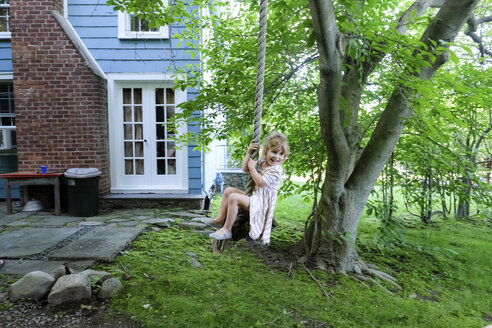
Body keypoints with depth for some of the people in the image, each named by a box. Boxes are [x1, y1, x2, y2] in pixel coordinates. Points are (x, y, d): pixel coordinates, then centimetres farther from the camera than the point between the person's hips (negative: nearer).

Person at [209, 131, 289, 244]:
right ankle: (220, 219, 5)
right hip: (254, 197, 10)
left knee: (233, 197, -26)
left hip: (261, 203, -10)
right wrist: (249, 152, 6)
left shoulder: (276, 170, -18)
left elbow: (260, 182, -25)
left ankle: (227, 230, -16)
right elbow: (245, 168, 16)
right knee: (228, 190, 7)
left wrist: (252, 167, -16)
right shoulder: (261, 162, 10)